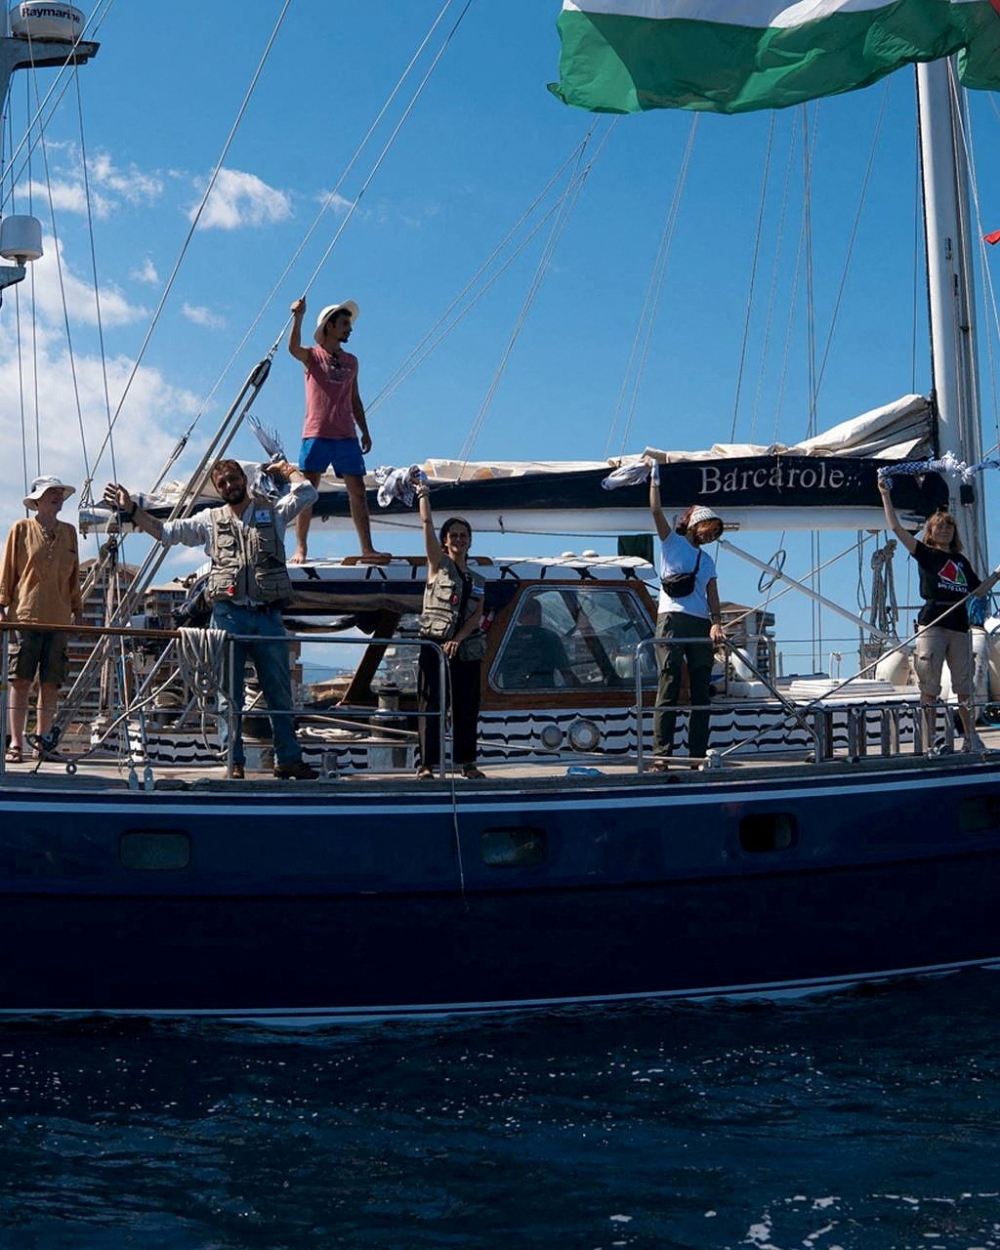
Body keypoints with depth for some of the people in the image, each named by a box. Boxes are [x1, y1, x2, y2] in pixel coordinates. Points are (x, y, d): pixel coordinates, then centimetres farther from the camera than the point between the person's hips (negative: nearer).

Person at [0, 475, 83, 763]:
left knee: (50, 683, 2)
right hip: (25, 616, -4)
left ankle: (42, 742, 7)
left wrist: (78, 611, 16)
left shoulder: (69, 532, 14)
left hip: (58, 618, 4)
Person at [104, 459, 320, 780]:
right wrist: (131, 510, 4)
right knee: (229, 695, 2)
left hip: (268, 615, 0)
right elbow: (165, 531, 12)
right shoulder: (211, 520, 12)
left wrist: (286, 469, 18)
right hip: (228, 615, 0)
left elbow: (307, 492, 2)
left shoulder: (272, 511, 10)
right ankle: (235, 762, 7)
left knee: (280, 692, 5)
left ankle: (288, 759, 12)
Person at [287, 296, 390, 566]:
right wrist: (298, 316, -32)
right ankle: (300, 548, 0)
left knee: (358, 491, -2)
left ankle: (367, 549, -2)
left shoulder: (351, 362, 18)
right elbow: (293, 347, -18)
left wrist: (364, 431, 13)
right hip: (316, 434, -4)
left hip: (346, 436, 4)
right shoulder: (312, 356, 5)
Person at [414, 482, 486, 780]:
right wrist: (423, 496, -7)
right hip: (434, 646, -4)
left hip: (466, 650, 4)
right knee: (431, 707, -7)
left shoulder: (477, 581, 15)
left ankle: (467, 762, 13)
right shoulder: (438, 565, 6)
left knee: (466, 710, 6)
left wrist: (458, 639, -13)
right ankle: (426, 764, -9)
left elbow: (477, 616, 2)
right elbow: (427, 523, -2)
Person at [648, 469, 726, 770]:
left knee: (702, 692, 2)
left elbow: (712, 596, 10)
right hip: (672, 620, -5)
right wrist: (655, 480, -4)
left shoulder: (707, 561, 22)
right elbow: (656, 511, -2)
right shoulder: (672, 542, 11)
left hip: (701, 625, 6)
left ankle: (698, 755, 3)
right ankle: (661, 754, -14)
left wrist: (716, 623, -6)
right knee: (669, 689, -11)